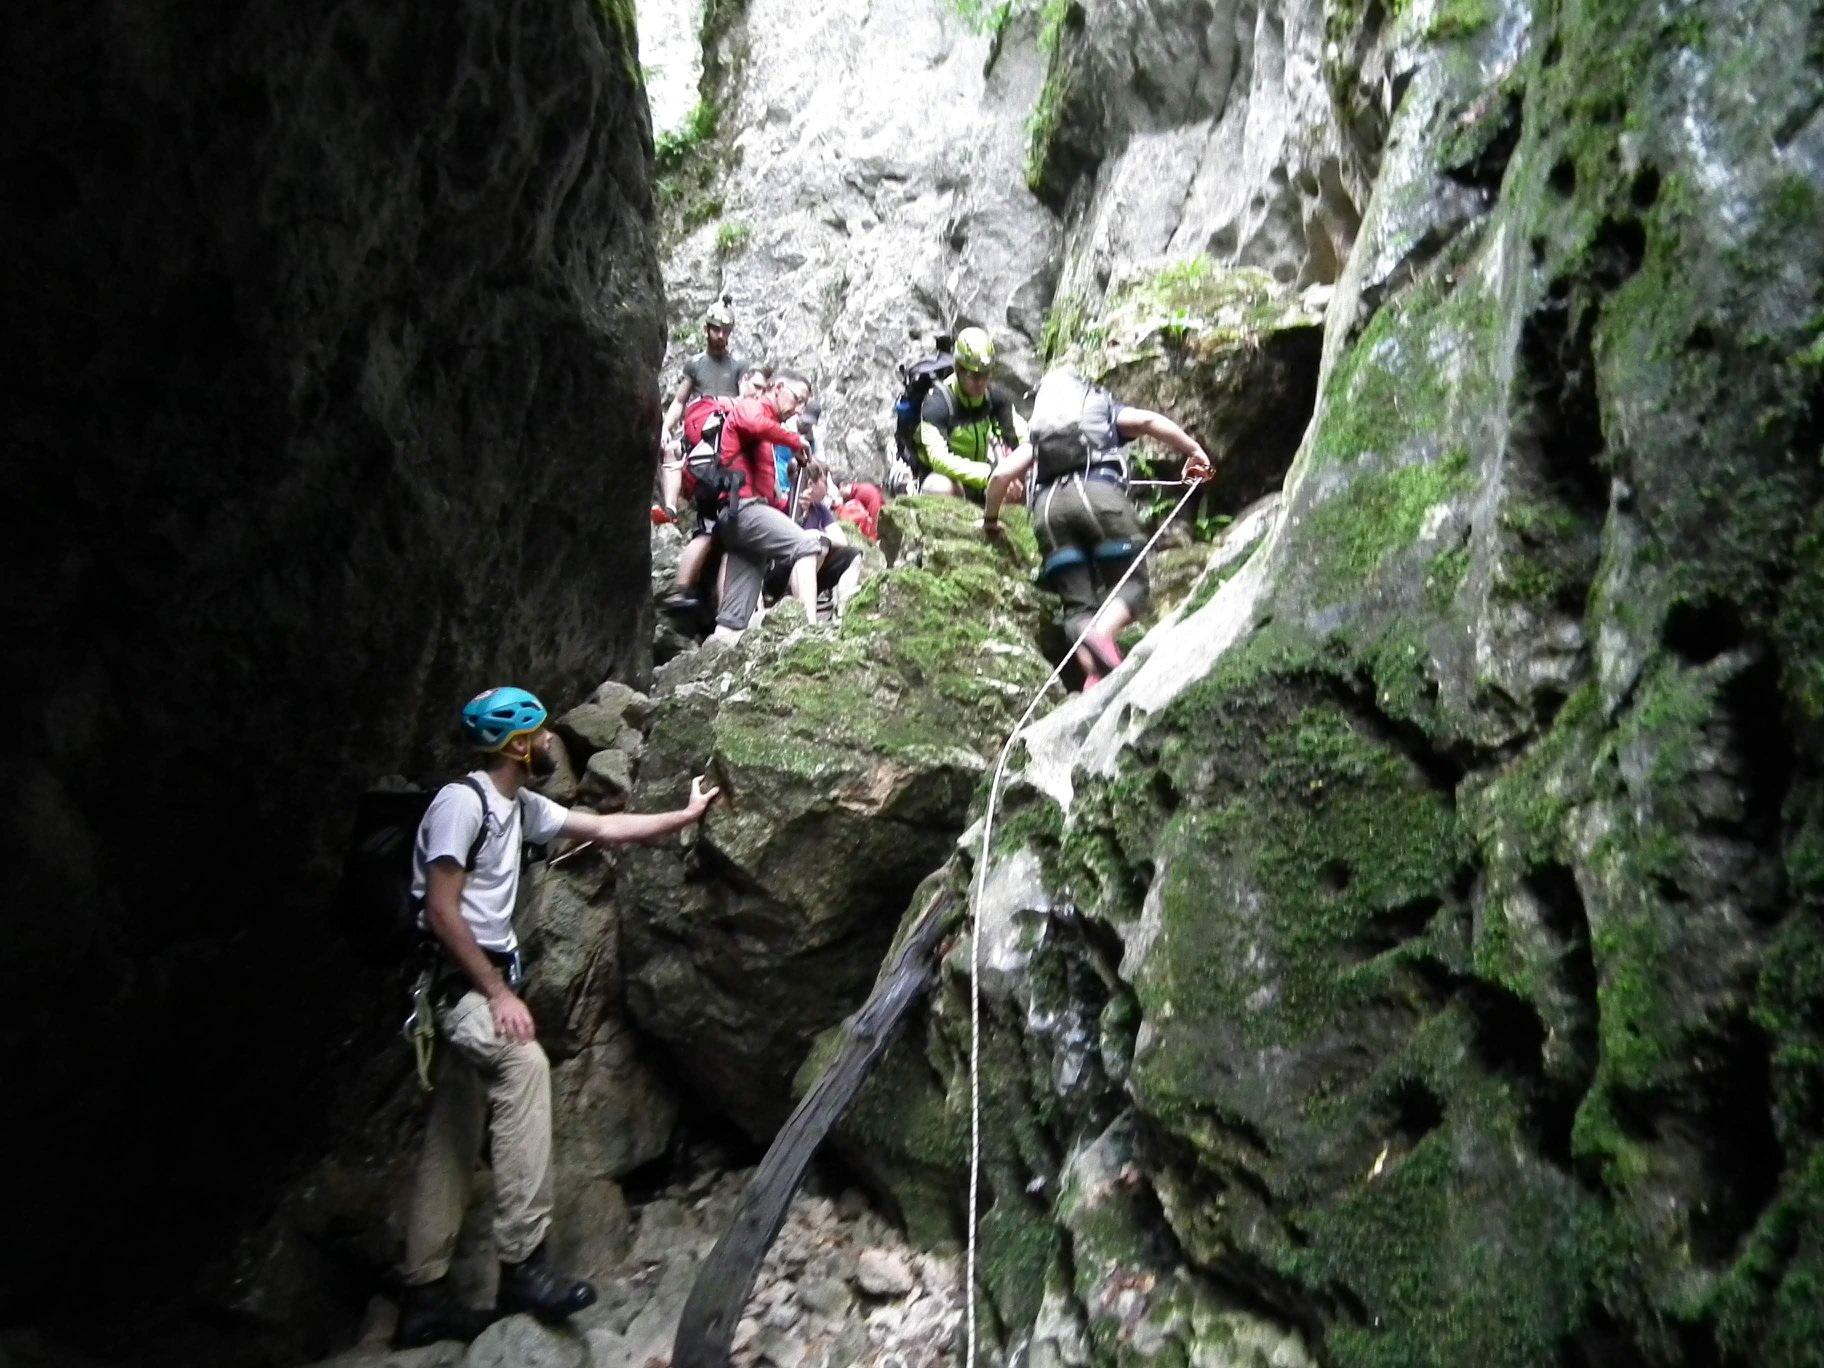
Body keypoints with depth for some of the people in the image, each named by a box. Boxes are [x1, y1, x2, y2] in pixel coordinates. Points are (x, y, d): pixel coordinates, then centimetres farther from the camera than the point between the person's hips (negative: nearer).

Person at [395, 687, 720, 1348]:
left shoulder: (519, 805, 11)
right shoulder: (461, 800, -15)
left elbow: (605, 829, 21)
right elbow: (441, 911, -20)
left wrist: (686, 815, 21)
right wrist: (499, 993, -23)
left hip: (484, 977, 10)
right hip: (455, 977, -10)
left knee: (454, 1141, 10)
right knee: (524, 1063, -31)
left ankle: (424, 1298, 17)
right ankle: (523, 1263, -29)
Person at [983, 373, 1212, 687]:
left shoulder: (1039, 435, 35)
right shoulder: (1105, 408, 30)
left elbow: (1002, 473, 21)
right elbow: (1148, 420, 8)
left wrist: (990, 519, 34)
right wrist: (1194, 451, 12)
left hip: (1048, 506, 3)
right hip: (1098, 492, -3)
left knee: (1078, 602, 1)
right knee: (1131, 585, 2)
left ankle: (1094, 675, -22)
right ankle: (1102, 633, -30)